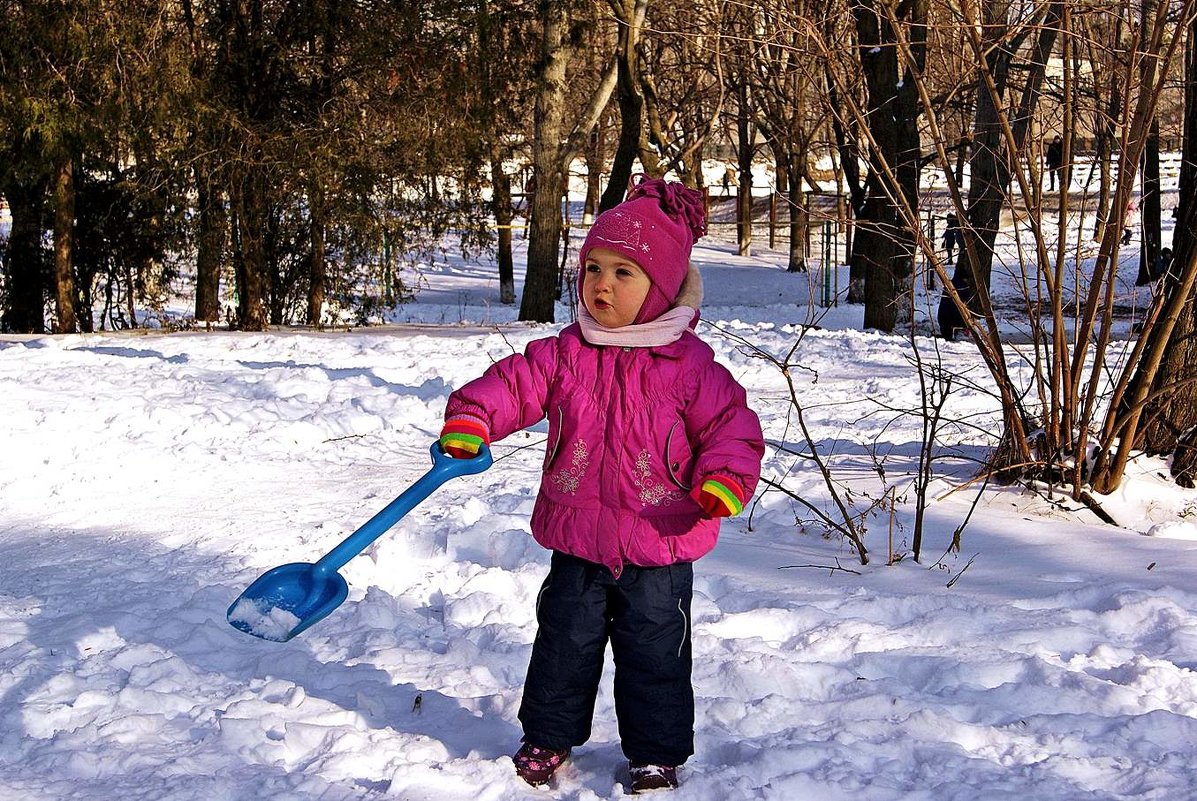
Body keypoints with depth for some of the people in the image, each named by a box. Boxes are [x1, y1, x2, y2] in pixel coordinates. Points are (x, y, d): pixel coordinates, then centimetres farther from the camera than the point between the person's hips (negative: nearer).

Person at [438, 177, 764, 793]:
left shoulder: (689, 365, -8)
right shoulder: (564, 354, 0)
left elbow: (732, 424, -7)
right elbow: (514, 383, -3)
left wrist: (725, 478, -24)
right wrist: (470, 420, -21)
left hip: (660, 549, -2)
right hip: (578, 542, 3)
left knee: (655, 655, 8)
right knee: (563, 644, 14)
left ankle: (657, 754, 25)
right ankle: (547, 737, 33)